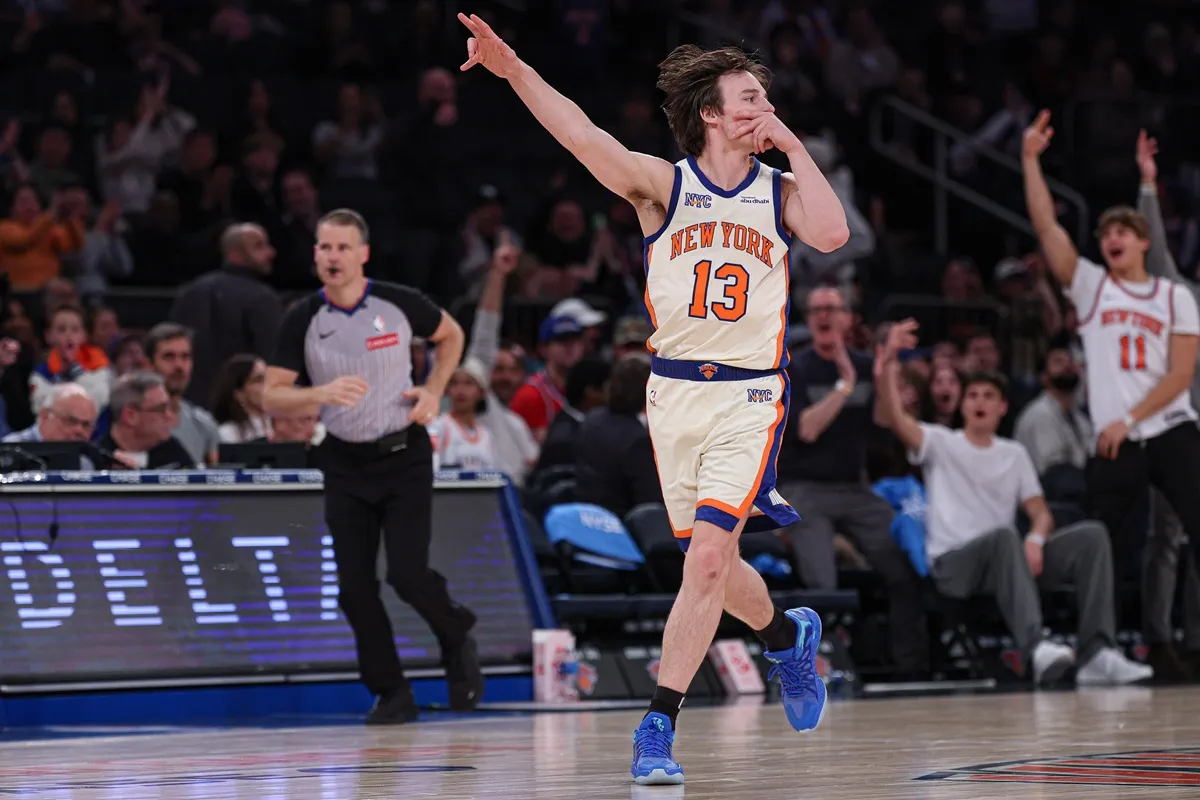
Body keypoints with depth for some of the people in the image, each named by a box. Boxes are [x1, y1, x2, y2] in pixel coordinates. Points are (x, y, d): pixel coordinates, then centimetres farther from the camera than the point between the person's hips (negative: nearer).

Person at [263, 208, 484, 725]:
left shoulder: (399, 303, -7)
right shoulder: (302, 320, -6)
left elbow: (450, 335, 13)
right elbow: (272, 398, -8)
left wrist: (434, 391, -1)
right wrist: (321, 394, -27)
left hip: (404, 455, -2)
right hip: (345, 463, 2)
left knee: (407, 574, -13)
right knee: (354, 586, -3)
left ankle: (458, 639, 19)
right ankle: (391, 693, 12)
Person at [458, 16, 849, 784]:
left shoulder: (780, 191, 4)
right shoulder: (663, 185, -1)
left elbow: (832, 234, -17)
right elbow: (582, 134, -15)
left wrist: (793, 146, -9)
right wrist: (514, 68, -30)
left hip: (750, 397, -1)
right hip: (676, 391, 1)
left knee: (707, 558, -14)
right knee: (711, 564, 12)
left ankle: (659, 726, -11)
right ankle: (788, 634, 43)